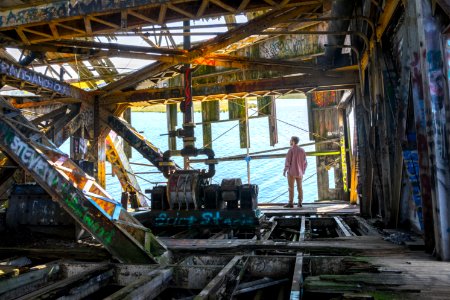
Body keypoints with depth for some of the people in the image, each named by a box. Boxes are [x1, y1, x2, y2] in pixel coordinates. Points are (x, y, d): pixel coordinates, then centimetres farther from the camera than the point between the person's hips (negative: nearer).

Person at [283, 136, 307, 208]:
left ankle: (291, 203, -2)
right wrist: (303, 171, 17)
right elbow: (305, 163, 7)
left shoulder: (291, 150, -11)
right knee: (299, 187, 9)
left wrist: (284, 170, -8)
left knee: (291, 187, -2)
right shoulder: (302, 150, 6)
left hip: (291, 172, -5)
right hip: (299, 172, 5)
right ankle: (300, 203, 6)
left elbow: (288, 161, -14)